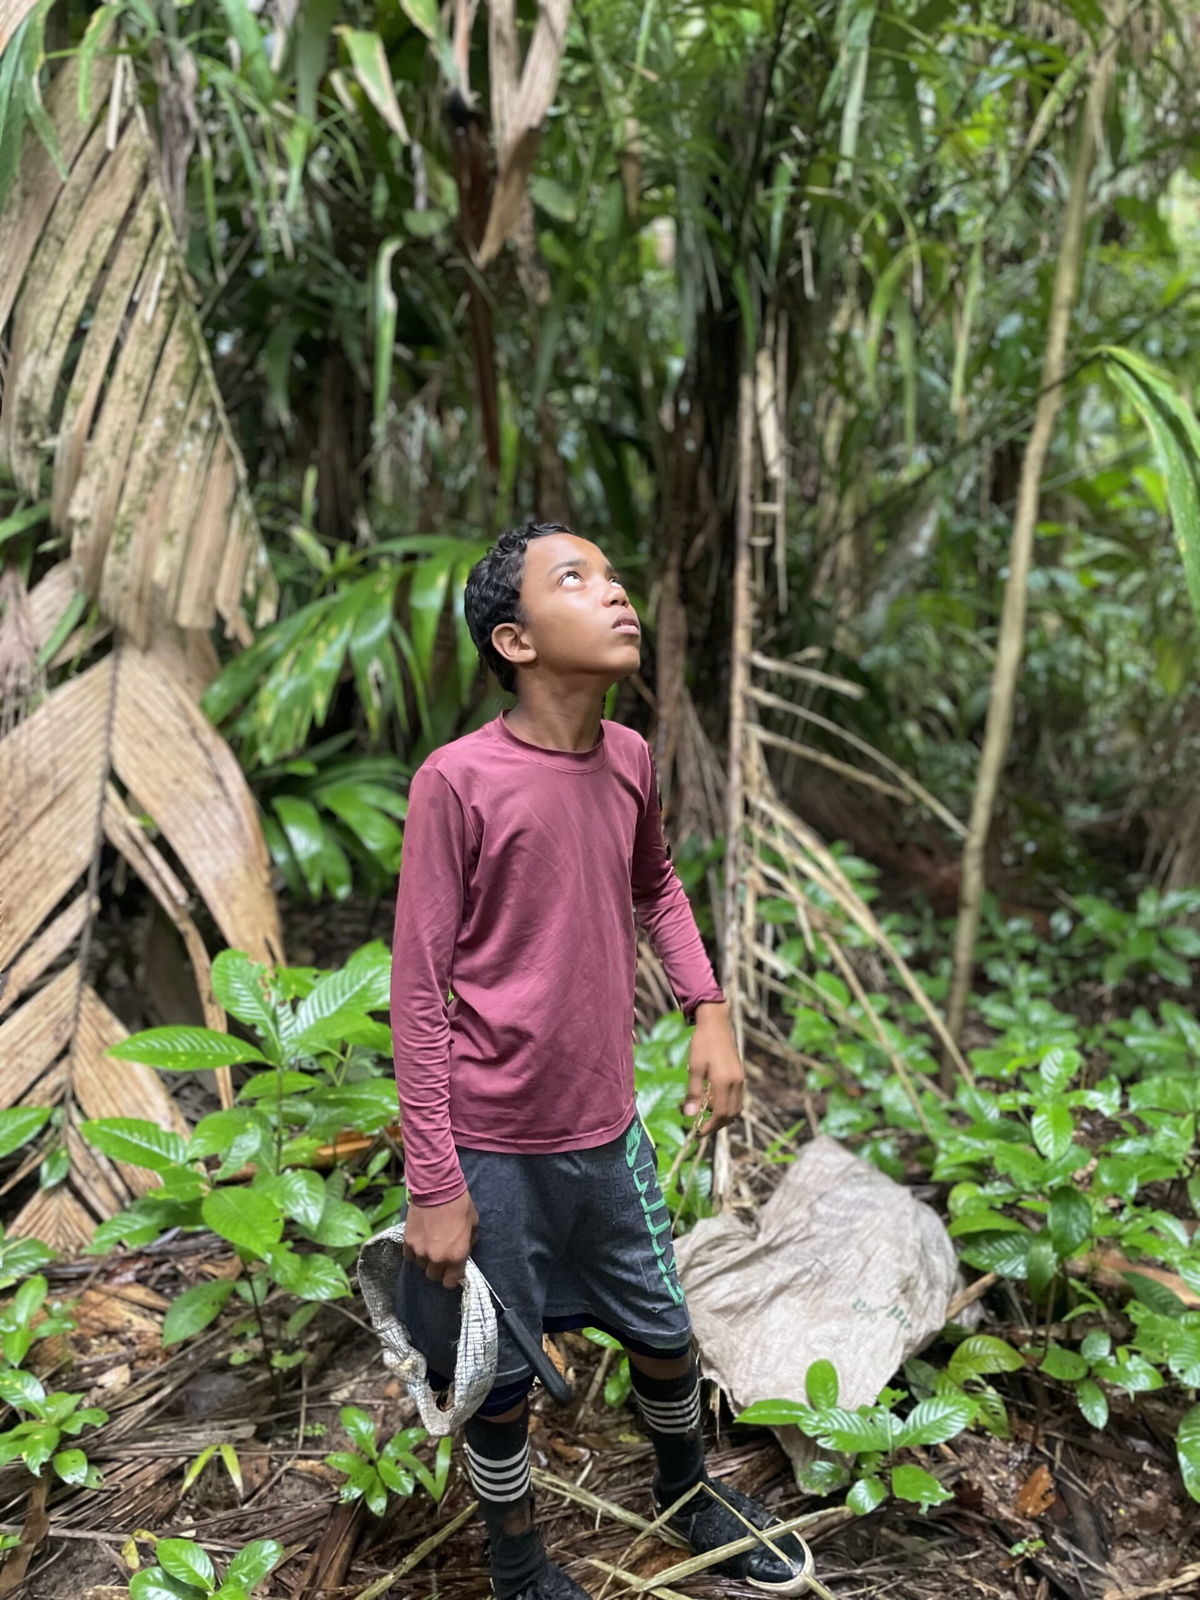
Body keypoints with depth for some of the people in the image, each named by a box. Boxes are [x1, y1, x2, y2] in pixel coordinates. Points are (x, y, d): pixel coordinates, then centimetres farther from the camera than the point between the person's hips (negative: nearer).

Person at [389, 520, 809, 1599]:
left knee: (665, 1333, 22)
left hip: (609, 1126, 5)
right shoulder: (457, 781, -19)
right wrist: (434, 1184, -13)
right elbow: (418, 991, -15)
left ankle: (689, 1491, 52)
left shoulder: (629, 759, -2)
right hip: (495, 1146, -5)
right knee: (501, 1377, 14)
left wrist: (709, 1010, 7)